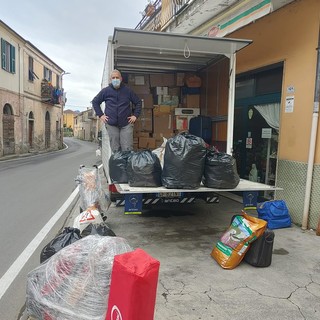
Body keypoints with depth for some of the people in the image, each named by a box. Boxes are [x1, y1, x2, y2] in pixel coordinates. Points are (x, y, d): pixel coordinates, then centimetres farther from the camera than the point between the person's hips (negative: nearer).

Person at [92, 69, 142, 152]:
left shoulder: (127, 90, 5)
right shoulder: (105, 91, 5)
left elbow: (138, 102, 14)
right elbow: (95, 102, 16)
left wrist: (135, 115, 4)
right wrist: (100, 115, 7)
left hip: (126, 124, 0)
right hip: (111, 124, 1)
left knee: (127, 149, -5)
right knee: (115, 150, 3)